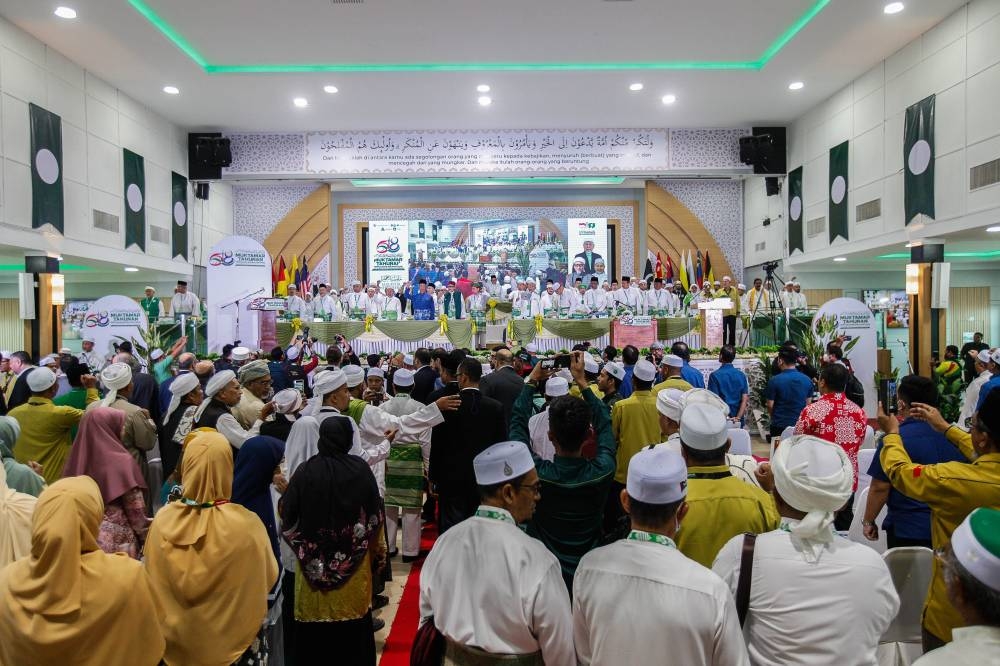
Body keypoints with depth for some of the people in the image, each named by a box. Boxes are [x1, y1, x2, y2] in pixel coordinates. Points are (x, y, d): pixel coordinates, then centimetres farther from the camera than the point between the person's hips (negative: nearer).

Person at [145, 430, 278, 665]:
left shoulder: (163, 521, -17)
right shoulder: (246, 525, -25)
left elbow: (152, 582, -1)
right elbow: (268, 576, -8)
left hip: (177, 640, 3)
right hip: (233, 641, -3)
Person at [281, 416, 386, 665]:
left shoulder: (305, 470, -11)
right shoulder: (360, 469, -9)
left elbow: (287, 518, -6)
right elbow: (375, 516, -1)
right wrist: (378, 554, 12)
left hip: (314, 564, 0)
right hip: (354, 564, 0)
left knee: (315, 618, 13)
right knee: (353, 623, 14)